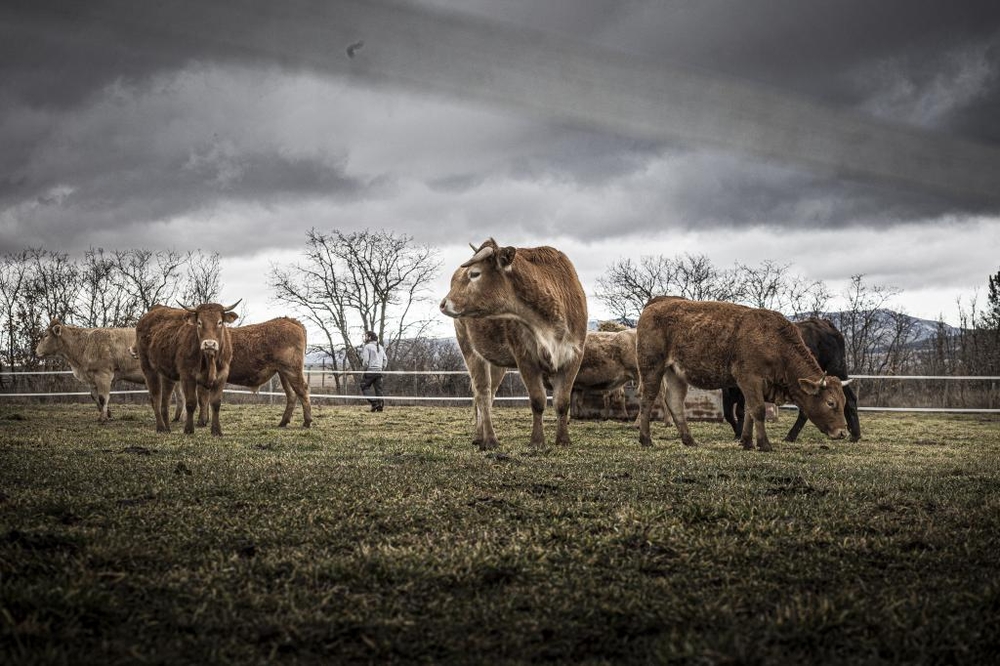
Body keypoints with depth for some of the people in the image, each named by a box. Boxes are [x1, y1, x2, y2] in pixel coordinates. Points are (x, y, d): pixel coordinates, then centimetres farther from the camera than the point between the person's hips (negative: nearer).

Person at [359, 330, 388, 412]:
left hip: (370, 371, -6)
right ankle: (380, 406, -2)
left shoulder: (367, 347, -6)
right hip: (379, 371, 6)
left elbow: (365, 360, -14)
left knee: (364, 387, 3)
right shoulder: (380, 347, 16)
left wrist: (363, 370, -3)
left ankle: (374, 402, -12)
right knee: (378, 388, 6)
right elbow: (385, 360, 13)